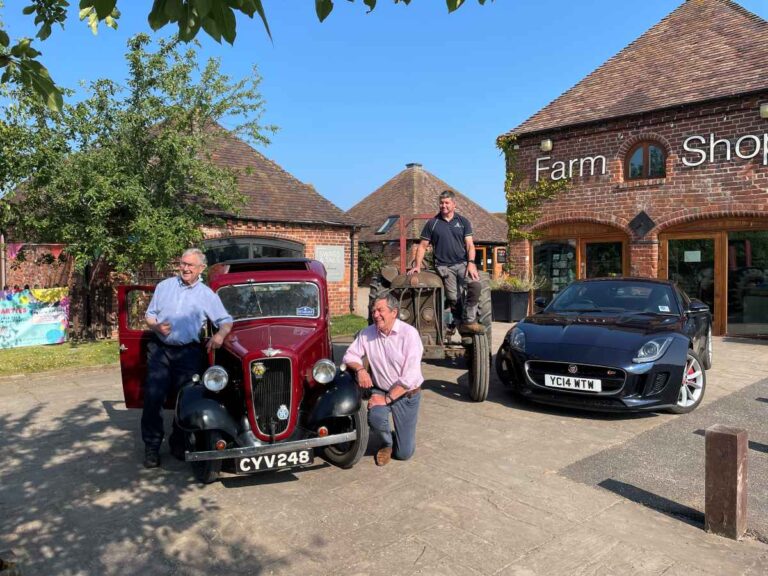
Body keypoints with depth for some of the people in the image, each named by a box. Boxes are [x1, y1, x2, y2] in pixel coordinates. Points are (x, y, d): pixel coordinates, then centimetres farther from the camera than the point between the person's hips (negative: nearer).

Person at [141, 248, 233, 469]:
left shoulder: (207, 294, 7)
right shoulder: (164, 286, 11)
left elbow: (226, 320, 6)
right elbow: (149, 314, 14)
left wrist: (220, 334, -15)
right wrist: (156, 326, -8)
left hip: (188, 353, 0)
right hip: (159, 349, 1)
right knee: (153, 398, -4)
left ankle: (179, 444, 20)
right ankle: (152, 447, 8)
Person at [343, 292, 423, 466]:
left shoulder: (409, 333, -19)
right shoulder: (367, 333, -6)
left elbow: (409, 376, -22)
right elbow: (350, 355, 4)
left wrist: (387, 399, -24)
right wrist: (360, 368, -18)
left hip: (406, 394, -2)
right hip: (379, 390, 3)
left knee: (404, 453, -1)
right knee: (375, 418, -32)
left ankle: (400, 436, 38)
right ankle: (386, 443, 5)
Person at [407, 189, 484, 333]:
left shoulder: (463, 222, 9)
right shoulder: (432, 223, 7)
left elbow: (469, 244, 3)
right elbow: (422, 246, 9)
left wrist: (471, 262, -12)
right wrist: (417, 265, -1)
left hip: (463, 263, 1)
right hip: (444, 266, 0)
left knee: (475, 285, -23)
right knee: (453, 298, -5)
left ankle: (469, 321, -14)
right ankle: (459, 323, 16)